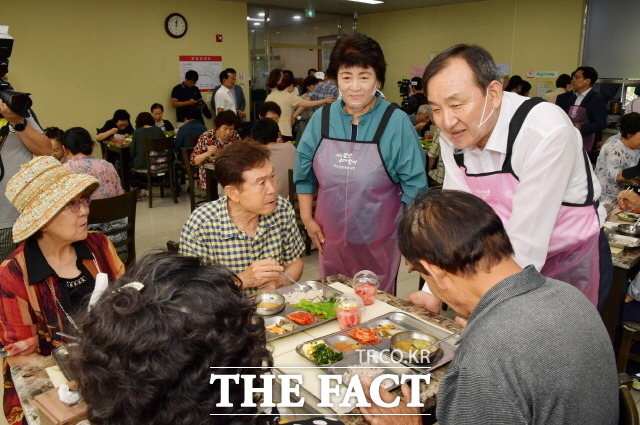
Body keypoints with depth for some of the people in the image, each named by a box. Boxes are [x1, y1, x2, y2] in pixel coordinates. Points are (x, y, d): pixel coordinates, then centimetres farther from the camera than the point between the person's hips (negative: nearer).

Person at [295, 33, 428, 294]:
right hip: (331, 238, 3)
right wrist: (307, 217, 5)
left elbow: (414, 185, -8)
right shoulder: (322, 118, 0)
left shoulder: (396, 123, -11)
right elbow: (305, 172, 8)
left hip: (378, 243, -3)